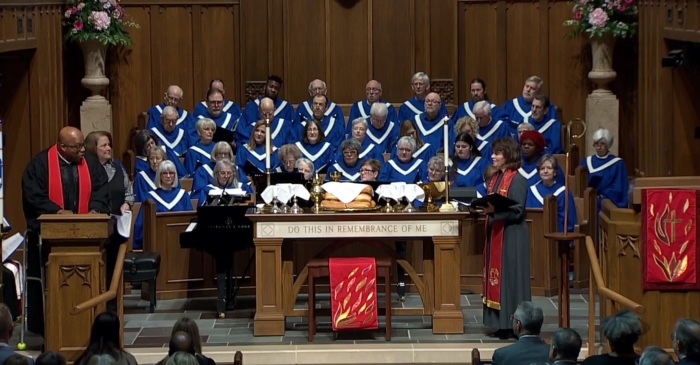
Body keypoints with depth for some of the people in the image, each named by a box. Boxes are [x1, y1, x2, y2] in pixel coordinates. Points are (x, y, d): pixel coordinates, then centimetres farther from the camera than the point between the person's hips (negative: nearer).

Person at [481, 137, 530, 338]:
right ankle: (501, 323, 16)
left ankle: (514, 325, 2)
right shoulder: (495, 177, 12)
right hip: (495, 234, 8)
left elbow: (517, 211, -19)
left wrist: (494, 210, -29)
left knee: (510, 277, -4)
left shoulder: (517, 180, -13)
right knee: (496, 276, 9)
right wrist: (484, 206, 1)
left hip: (511, 237, -8)